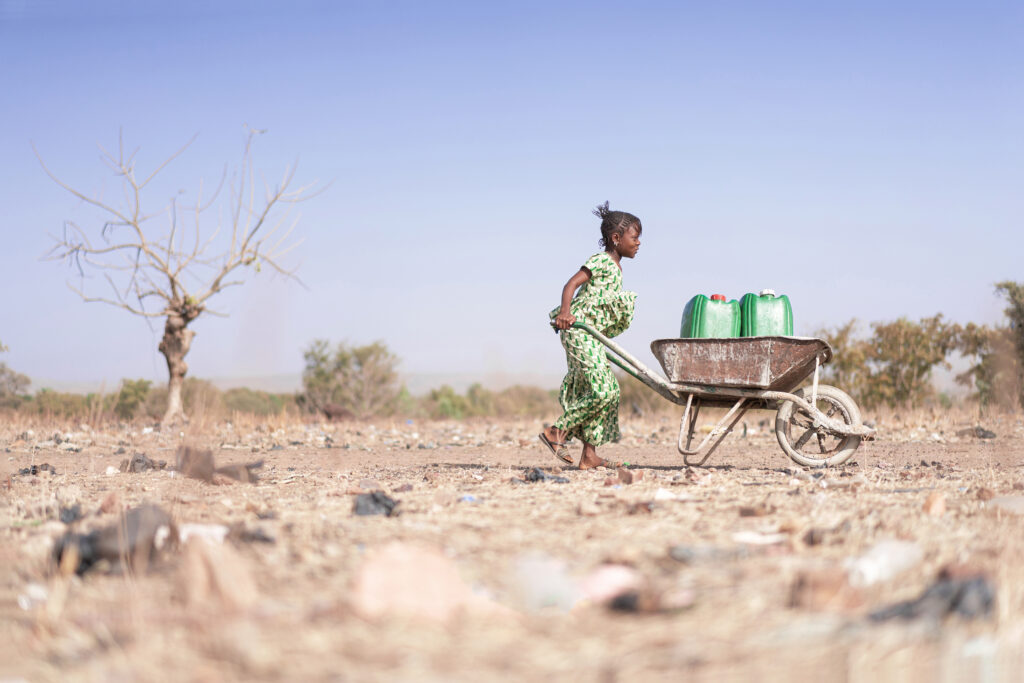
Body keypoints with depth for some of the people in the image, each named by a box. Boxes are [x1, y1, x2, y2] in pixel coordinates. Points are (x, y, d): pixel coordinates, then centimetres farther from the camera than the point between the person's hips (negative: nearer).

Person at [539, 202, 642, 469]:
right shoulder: (601, 261, -10)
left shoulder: (616, 268, 18)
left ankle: (589, 455, 7)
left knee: (607, 391, 6)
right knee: (601, 391, -15)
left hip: (592, 335, 10)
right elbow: (572, 284, -20)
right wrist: (565, 312, -33)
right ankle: (557, 432, -5)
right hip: (578, 330, -10)